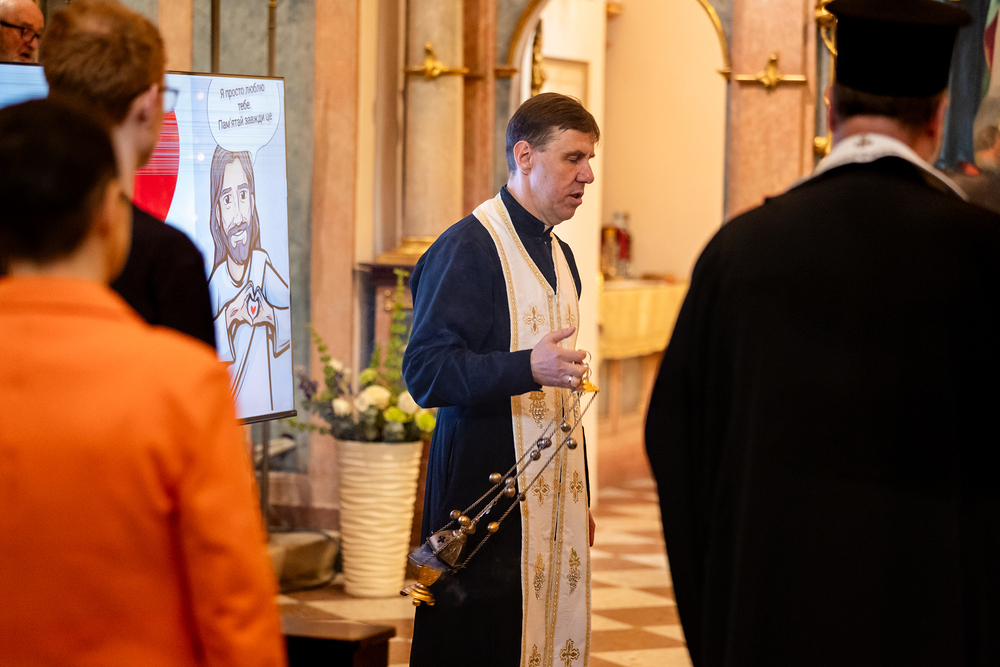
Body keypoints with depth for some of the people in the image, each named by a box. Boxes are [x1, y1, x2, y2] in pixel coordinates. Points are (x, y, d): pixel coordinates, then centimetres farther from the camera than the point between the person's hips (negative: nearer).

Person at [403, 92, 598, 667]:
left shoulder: (561, 257, 18)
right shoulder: (469, 248, -9)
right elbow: (426, 370, -18)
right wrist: (528, 368, -31)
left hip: (554, 499, 8)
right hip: (487, 498, -8)